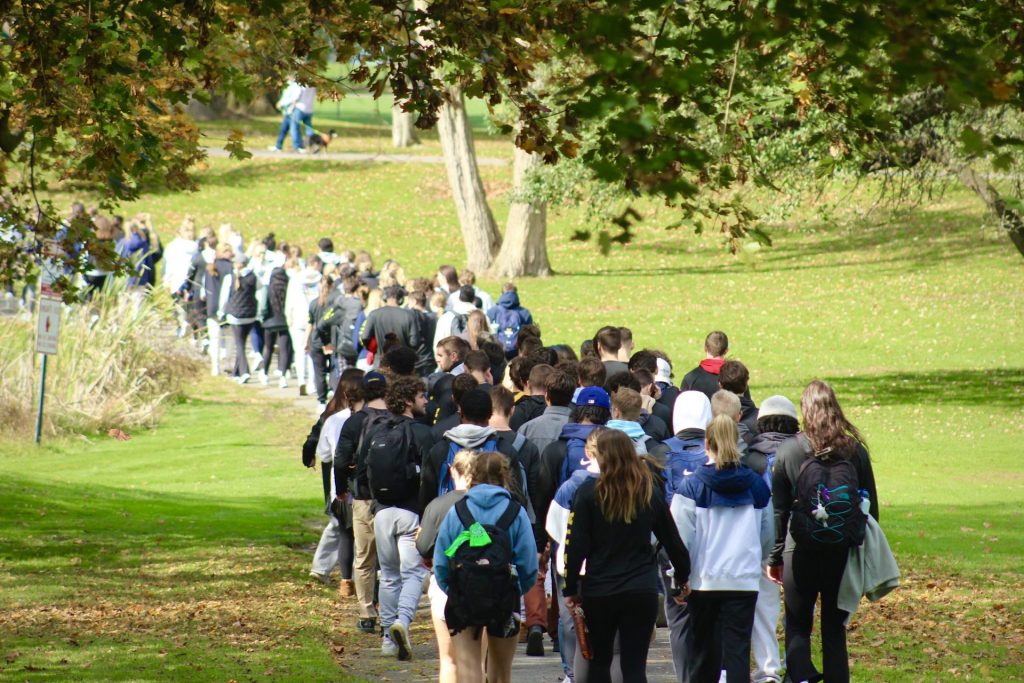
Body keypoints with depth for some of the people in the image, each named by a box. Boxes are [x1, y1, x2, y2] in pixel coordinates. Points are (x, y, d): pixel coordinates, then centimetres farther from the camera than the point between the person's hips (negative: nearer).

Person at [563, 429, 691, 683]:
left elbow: (576, 545, -8)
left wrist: (570, 588, 1)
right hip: (642, 591, 1)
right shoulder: (649, 493, 3)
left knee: (599, 662, 16)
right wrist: (683, 578, 25)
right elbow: (673, 541, 10)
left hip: (598, 590, -1)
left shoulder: (589, 493, -7)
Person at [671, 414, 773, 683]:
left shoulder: (692, 486, -6)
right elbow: (768, 537, 14)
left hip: (703, 580, -1)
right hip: (745, 580, 1)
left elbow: (681, 539, -7)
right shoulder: (756, 486, 4)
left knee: (703, 651, 13)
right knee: (738, 650, -3)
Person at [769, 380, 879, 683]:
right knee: (835, 628, 10)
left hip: (801, 551, -2)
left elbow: (778, 510, 0)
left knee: (797, 625, 7)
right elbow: (871, 505, 6)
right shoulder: (855, 450, 0)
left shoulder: (788, 451, -4)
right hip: (844, 552, 2)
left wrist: (775, 557, 8)